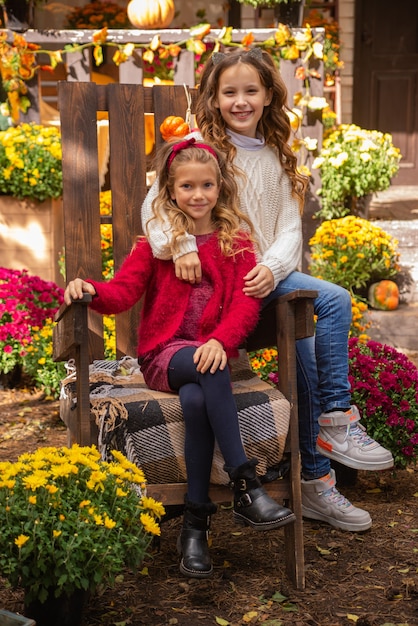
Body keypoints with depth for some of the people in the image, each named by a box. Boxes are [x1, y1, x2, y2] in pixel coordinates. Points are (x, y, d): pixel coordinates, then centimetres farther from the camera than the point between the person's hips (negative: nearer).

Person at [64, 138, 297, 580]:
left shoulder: (236, 245, 11)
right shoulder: (155, 242, 10)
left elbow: (245, 303, -2)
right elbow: (124, 289, -2)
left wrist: (220, 341, -22)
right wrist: (92, 290, -25)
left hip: (213, 352, 1)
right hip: (163, 353, -1)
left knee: (196, 401, -34)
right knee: (209, 375, -36)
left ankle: (195, 523, -25)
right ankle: (246, 487, -36)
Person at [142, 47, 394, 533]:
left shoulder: (276, 158, 15)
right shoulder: (203, 148, 0)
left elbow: (290, 229, 8)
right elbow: (155, 202, -10)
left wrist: (271, 268, -13)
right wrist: (180, 244, -29)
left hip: (267, 274, 5)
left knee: (337, 301, -19)